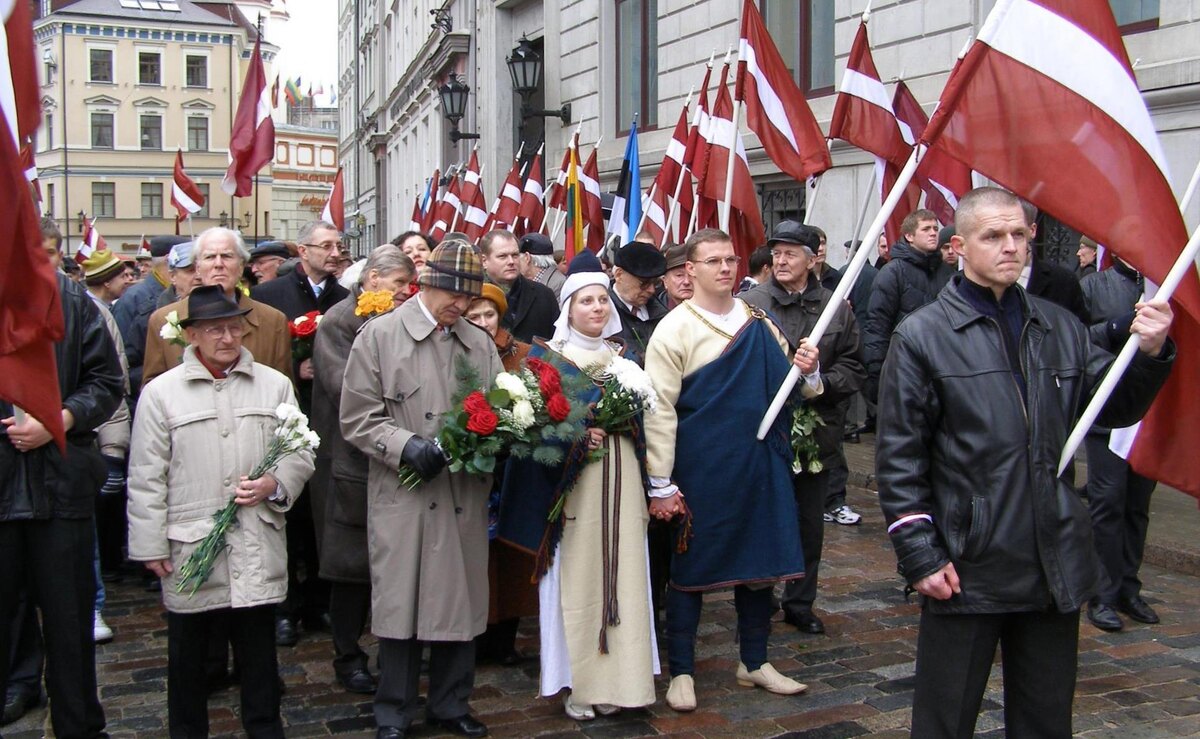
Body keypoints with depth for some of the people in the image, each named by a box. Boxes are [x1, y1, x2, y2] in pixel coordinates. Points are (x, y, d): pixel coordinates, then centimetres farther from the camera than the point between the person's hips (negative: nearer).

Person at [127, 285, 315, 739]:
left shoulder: (275, 385, 6)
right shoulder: (161, 393, 0)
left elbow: (301, 453, 10)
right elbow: (146, 478, 0)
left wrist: (275, 484, -9)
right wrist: (150, 545, -2)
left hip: (257, 545, 1)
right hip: (189, 545, -1)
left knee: (258, 646, 11)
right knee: (188, 651, 11)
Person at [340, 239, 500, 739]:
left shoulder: (480, 344, 11)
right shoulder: (380, 335, 0)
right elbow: (357, 418, -3)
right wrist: (406, 445, -17)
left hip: (465, 496, 4)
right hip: (403, 496, -4)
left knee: (461, 600, 10)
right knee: (401, 602, 2)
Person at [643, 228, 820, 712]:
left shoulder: (759, 323, 7)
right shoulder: (674, 330, -8)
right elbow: (660, 410, -12)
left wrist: (806, 372, -7)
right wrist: (661, 485, -15)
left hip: (759, 467, 5)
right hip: (700, 472, -5)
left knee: (760, 563, 14)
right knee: (691, 568, 6)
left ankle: (754, 662, 31)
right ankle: (681, 670, 21)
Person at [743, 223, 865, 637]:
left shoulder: (837, 308, 4)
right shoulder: (749, 304, -5)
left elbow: (854, 368, 4)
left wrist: (821, 381, -12)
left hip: (816, 433, 3)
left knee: (809, 524, 13)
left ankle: (800, 604, 28)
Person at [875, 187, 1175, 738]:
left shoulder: (1059, 328, 8)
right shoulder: (921, 336, -6)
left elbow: (1115, 407, 13)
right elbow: (898, 456, -8)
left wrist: (1150, 353, -5)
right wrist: (919, 554, -13)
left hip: (1056, 566, 5)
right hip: (965, 570, -4)